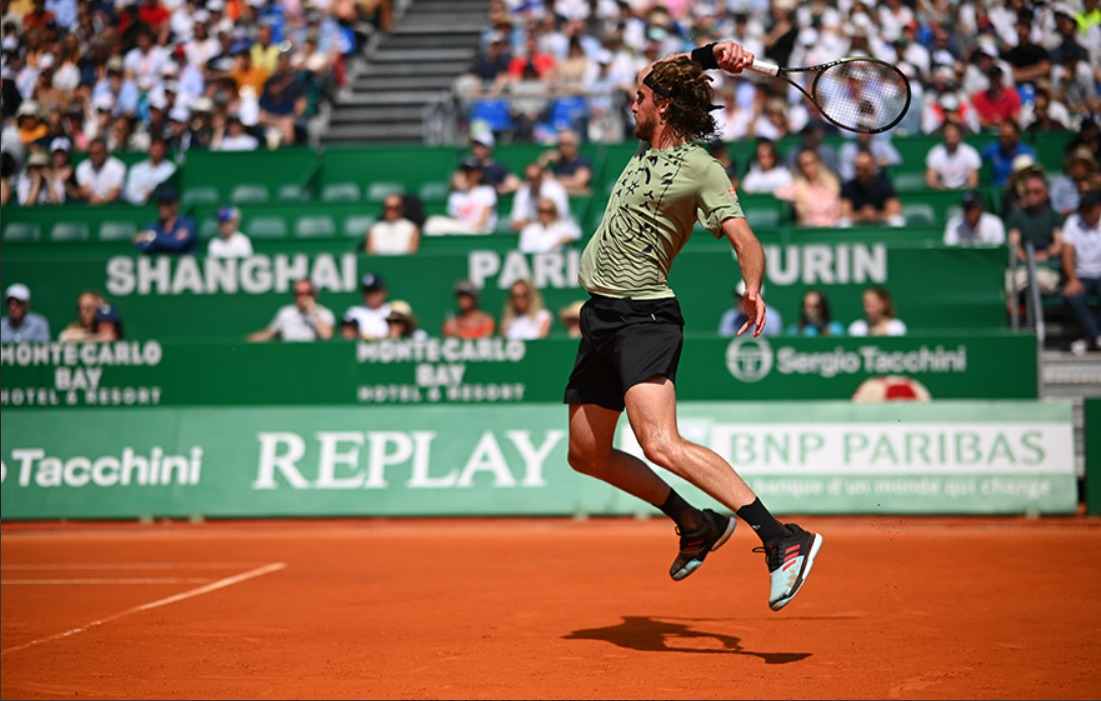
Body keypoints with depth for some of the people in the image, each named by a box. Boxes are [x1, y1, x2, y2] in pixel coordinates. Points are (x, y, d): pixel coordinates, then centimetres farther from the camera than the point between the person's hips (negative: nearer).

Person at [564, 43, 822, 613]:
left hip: (643, 316, -9)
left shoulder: (700, 168, -8)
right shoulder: (649, 150, 15)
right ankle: (698, 526, 26)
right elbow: (665, 75, 25)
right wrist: (711, 56, 10)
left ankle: (782, 540, -31)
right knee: (587, 454, 14)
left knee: (661, 445, -28)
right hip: (601, 315, 9)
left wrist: (753, 288, -32)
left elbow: (744, 239, -16)